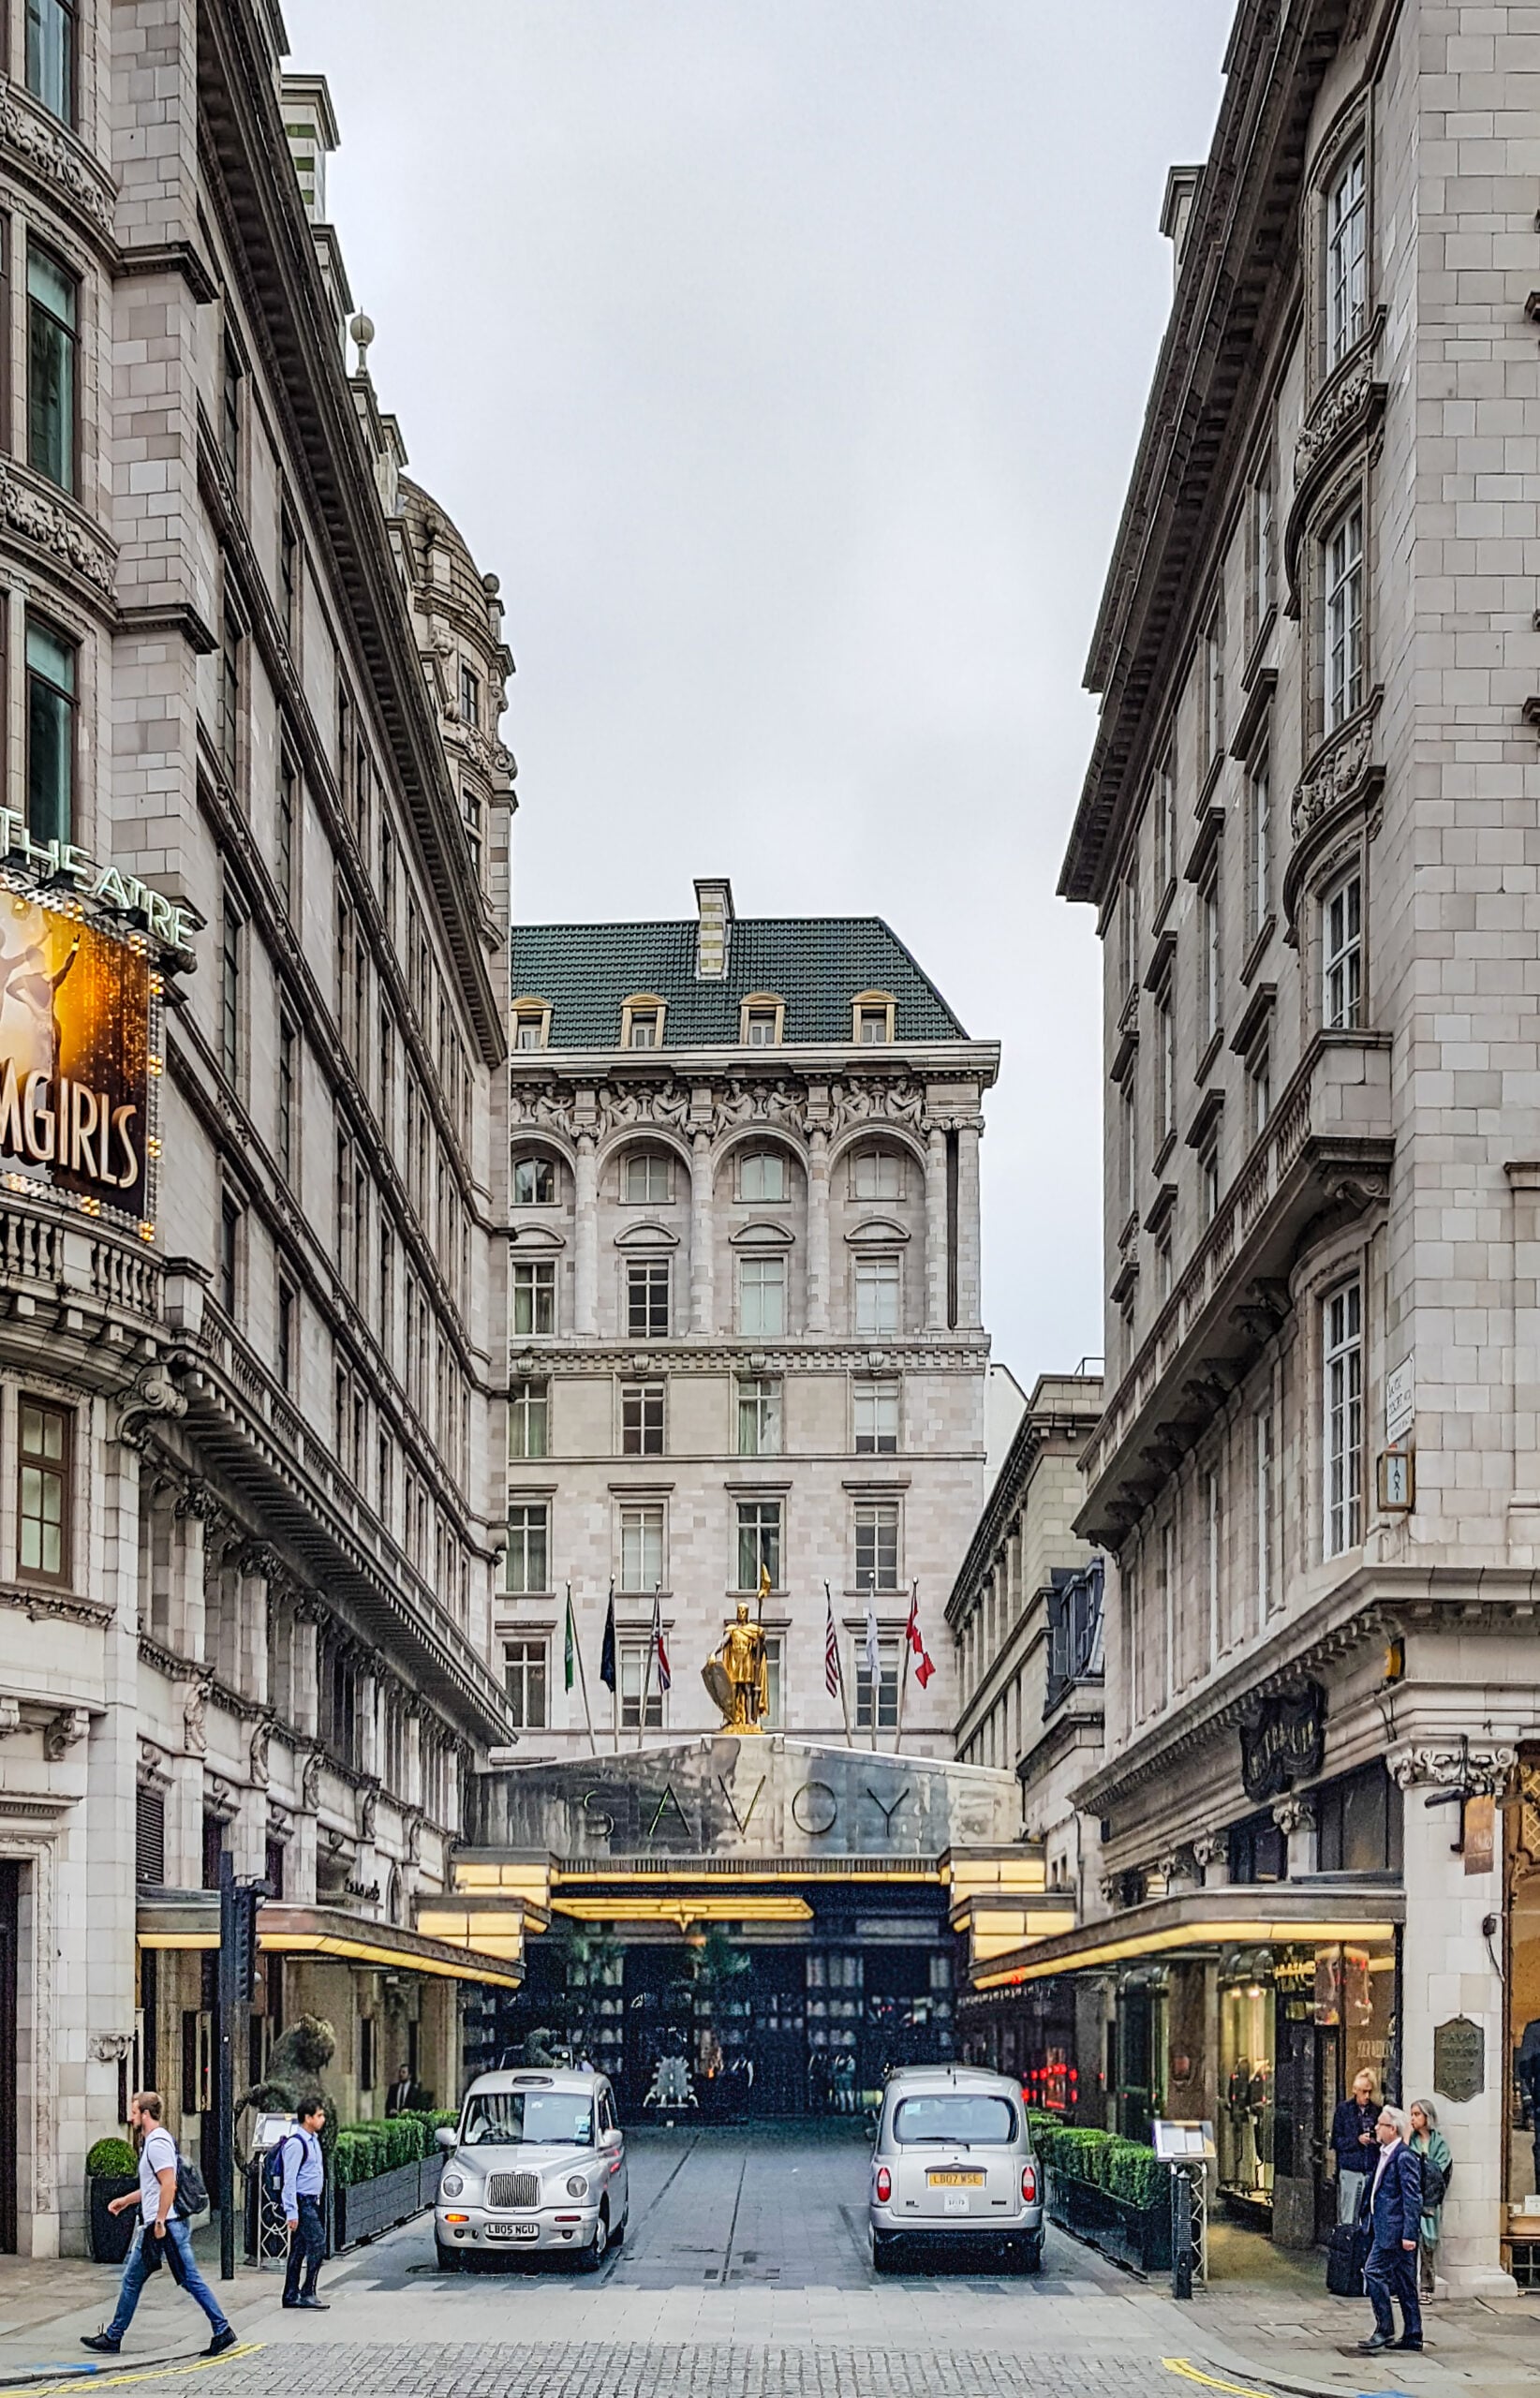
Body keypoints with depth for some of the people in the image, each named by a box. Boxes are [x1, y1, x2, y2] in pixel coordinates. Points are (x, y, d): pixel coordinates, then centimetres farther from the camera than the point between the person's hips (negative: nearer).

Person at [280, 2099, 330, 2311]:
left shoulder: (313, 2140, 14)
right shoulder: (296, 2143, -16)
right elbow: (289, 2180, -18)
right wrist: (291, 2212, -20)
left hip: (312, 2202, 9)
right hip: (302, 2202, -9)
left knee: (299, 2250, 11)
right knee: (317, 2244, -13)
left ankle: (291, 2296, 14)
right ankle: (308, 2294, -10)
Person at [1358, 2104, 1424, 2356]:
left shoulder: (1404, 2157, -15)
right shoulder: (1385, 2154, 15)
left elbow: (1412, 2198, -18)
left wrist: (1409, 2234, -21)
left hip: (1394, 2228, -10)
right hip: (1384, 2226, 10)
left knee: (1375, 2272, -13)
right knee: (1403, 2281, 11)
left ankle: (1384, 2330, -8)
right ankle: (1412, 2335, 16)